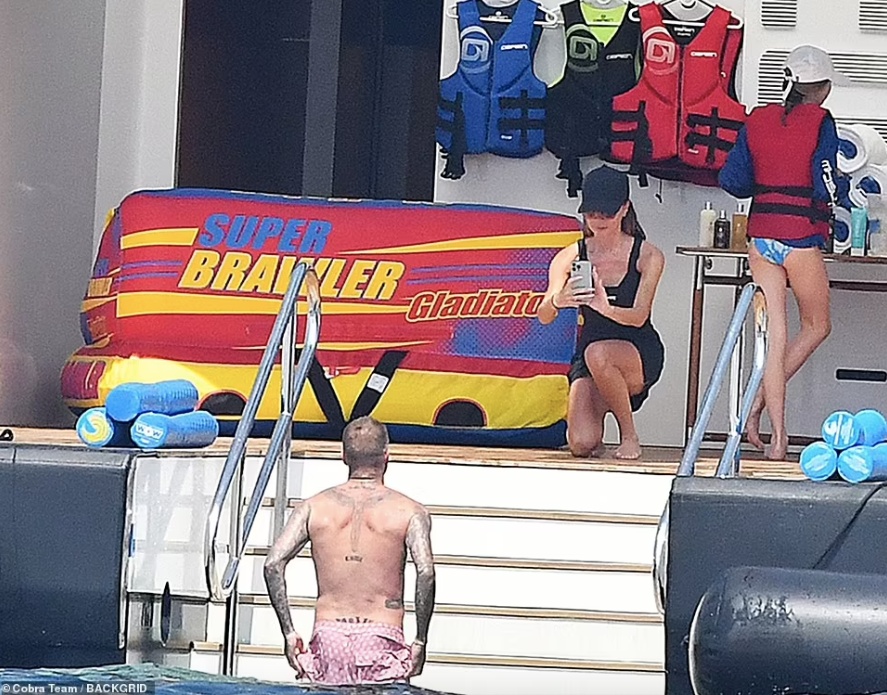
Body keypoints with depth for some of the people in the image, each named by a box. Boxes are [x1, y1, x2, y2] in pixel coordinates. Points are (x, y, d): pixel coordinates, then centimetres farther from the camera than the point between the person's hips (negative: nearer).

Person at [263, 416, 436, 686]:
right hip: (381, 639, -2)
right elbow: (425, 572, -12)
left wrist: (289, 633, 3)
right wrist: (420, 641, -5)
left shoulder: (313, 507, 9)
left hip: (328, 636, 2)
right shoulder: (409, 512, 2)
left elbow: (273, 563, 0)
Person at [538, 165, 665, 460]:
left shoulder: (647, 256, -7)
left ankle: (629, 433, -14)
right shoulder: (571, 257, -3)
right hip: (586, 357, 2)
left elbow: (639, 316, -16)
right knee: (581, 445, -20)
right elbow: (543, 317, -11)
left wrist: (606, 308, -39)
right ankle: (598, 409, 19)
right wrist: (556, 301, -37)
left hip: (639, 355, -2)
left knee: (598, 353, -39)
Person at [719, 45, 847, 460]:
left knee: (774, 336, 6)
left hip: (761, 238, 5)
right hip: (801, 237, -5)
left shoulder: (757, 120, 7)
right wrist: (840, 195, 10)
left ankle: (777, 436, 3)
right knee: (816, 327, 16)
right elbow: (825, 187, -11)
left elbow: (732, 180, 6)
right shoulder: (820, 122, -7)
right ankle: (760, 403, 4)